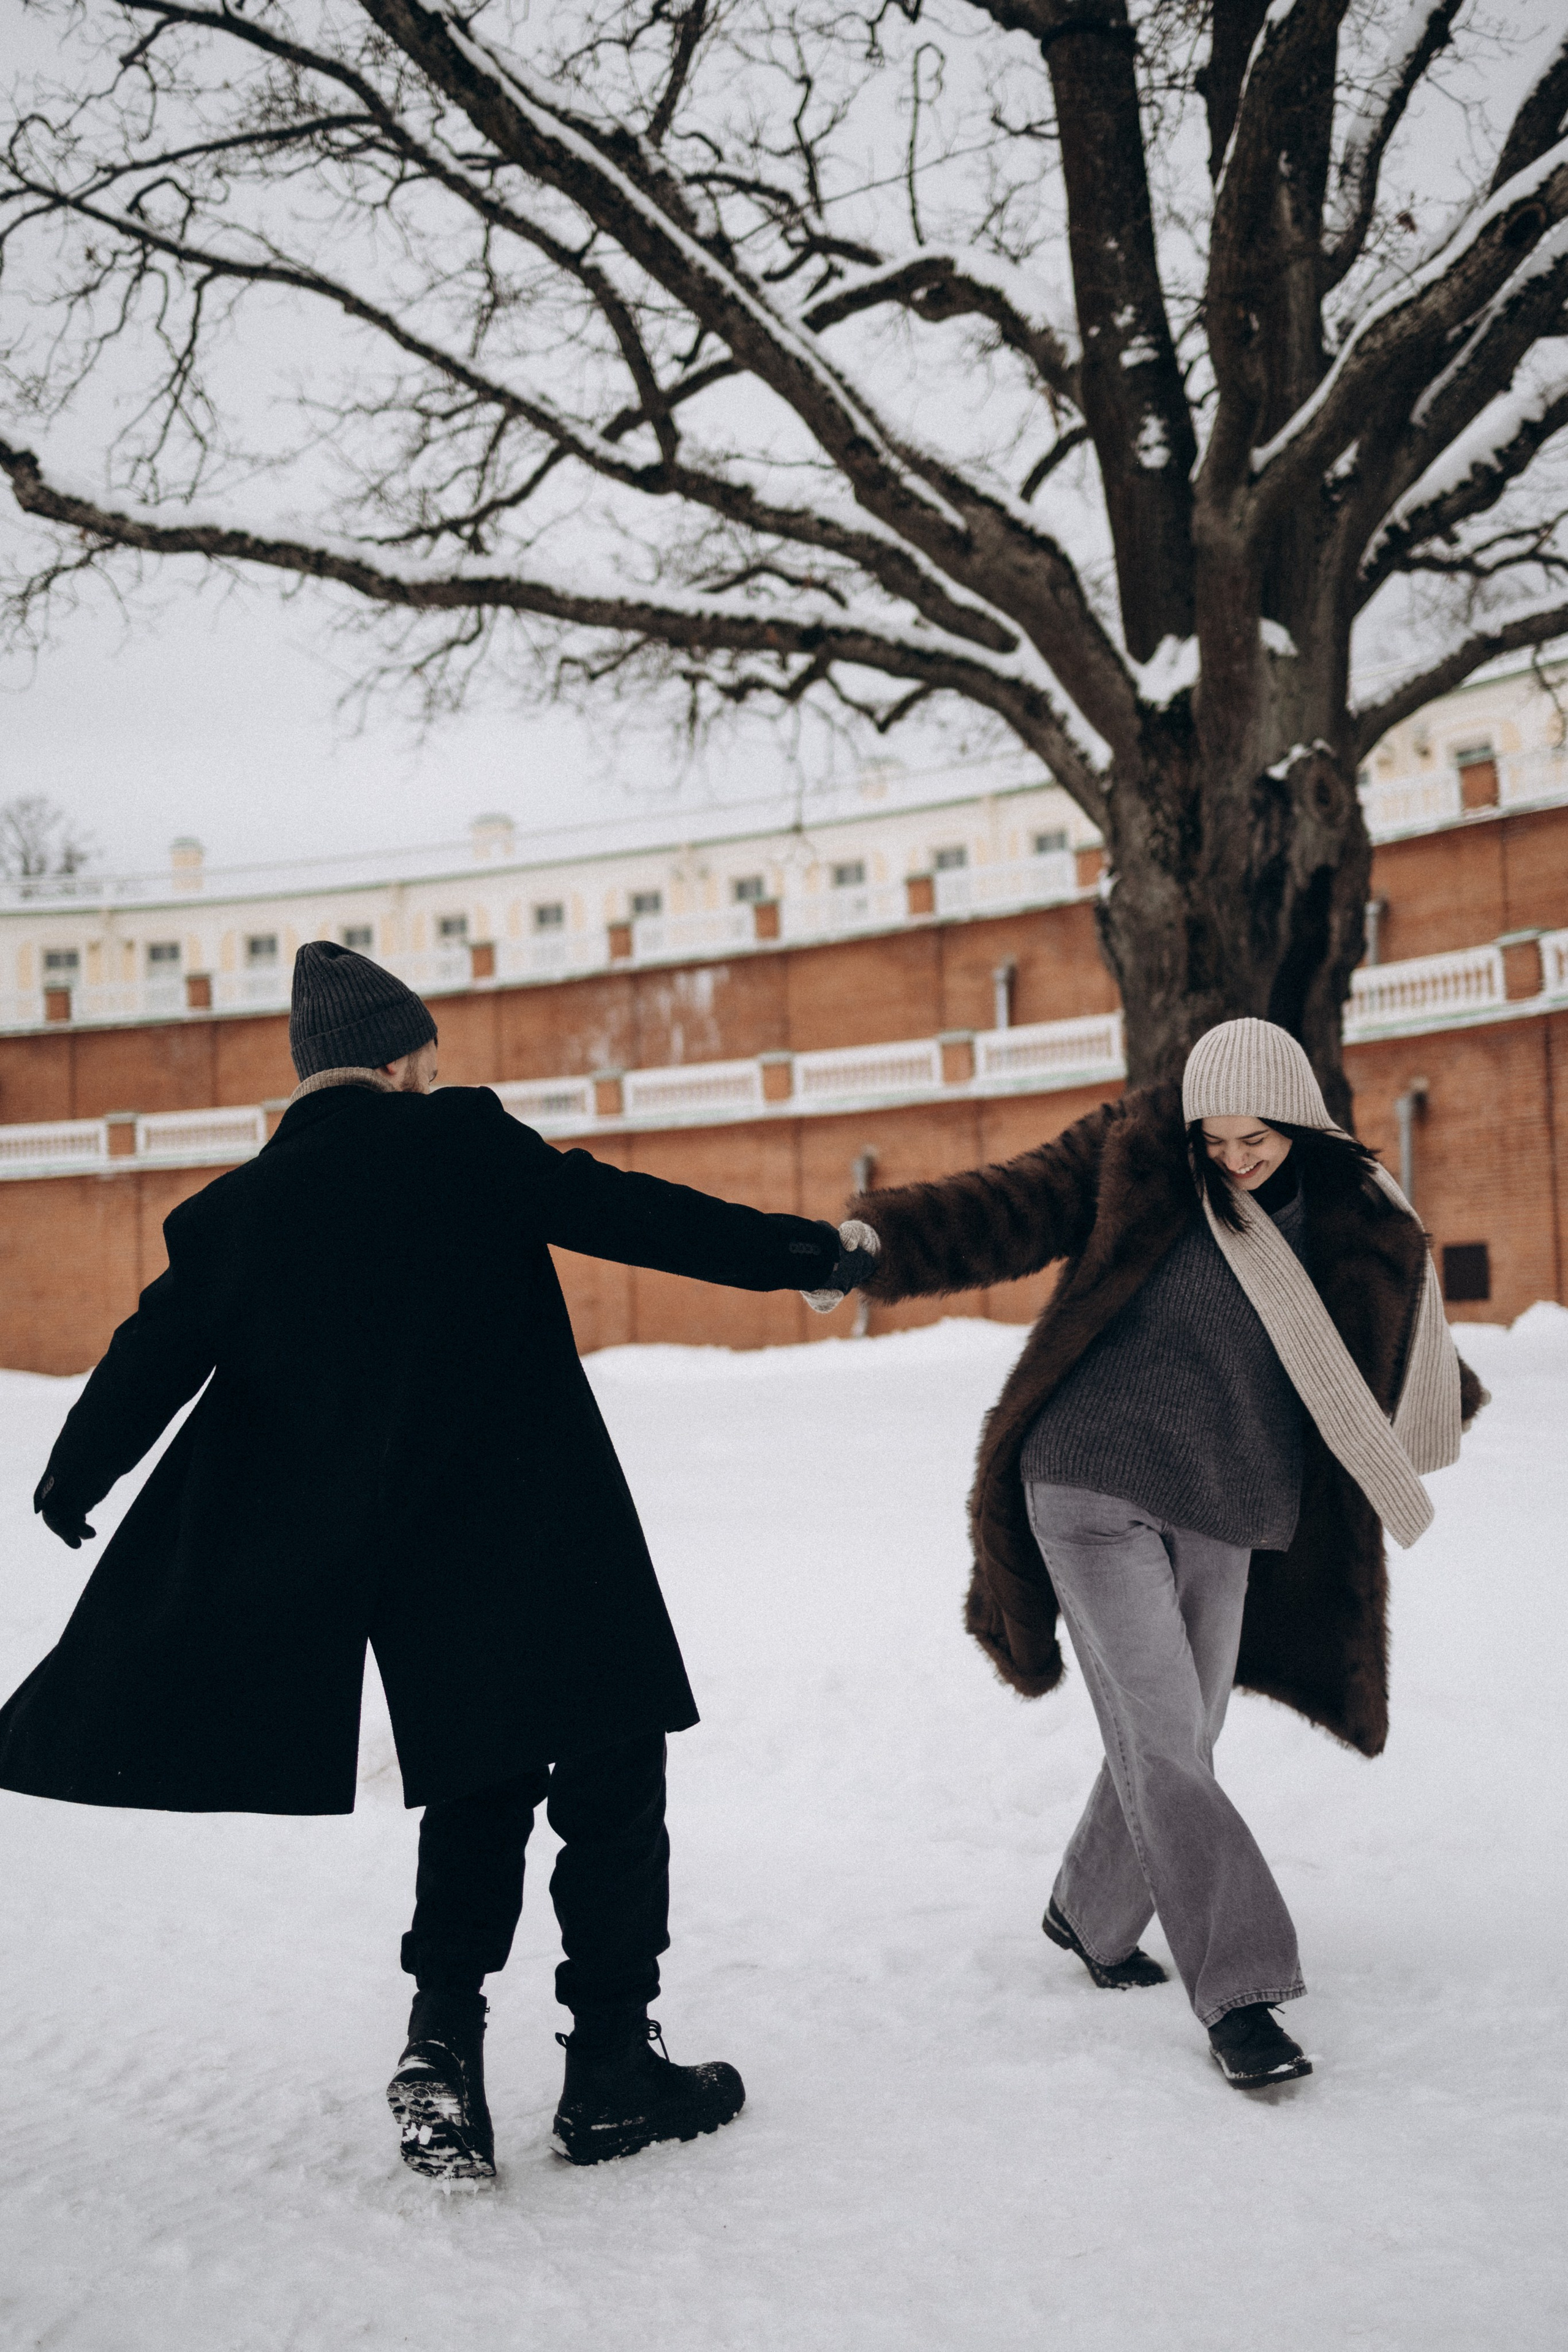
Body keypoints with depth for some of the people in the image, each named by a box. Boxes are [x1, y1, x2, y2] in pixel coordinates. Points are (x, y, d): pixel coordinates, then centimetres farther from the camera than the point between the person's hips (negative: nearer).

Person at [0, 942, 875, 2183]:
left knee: (480, 1787, 21)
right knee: (611, 1776, 6)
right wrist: (803, 1253, -2)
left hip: (385, 1567, 5)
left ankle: (444, 2042, 10)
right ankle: (611, 2065, 8)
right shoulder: (465, 1140, -5)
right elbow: (623, 1211, -8)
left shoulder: (237, 1210, 8)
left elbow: (153, 1358, 11)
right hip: (541, 1542, -5)